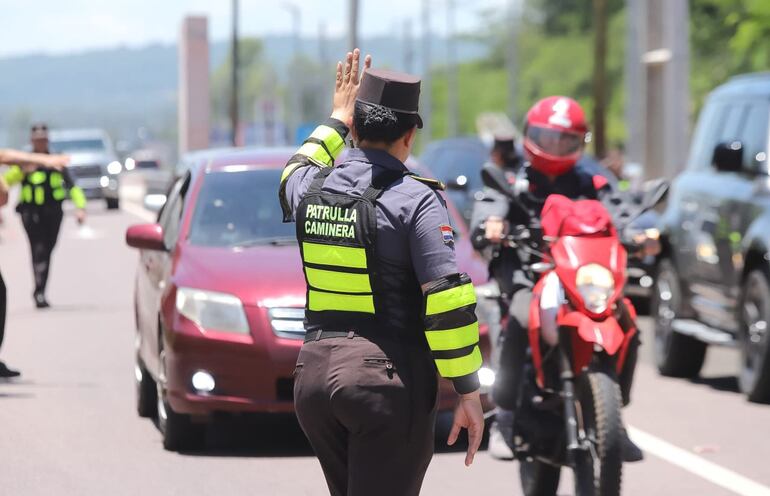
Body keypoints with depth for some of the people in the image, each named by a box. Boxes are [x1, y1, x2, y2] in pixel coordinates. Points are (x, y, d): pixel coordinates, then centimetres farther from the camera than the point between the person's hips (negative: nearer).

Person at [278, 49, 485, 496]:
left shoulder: (310, 188, 5)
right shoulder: (416, 199, -11)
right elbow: (448, 302, -15)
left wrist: (337, 118, 39)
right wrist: (469, 391, -10)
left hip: (314, 375, 6)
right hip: (389, 382, -6)